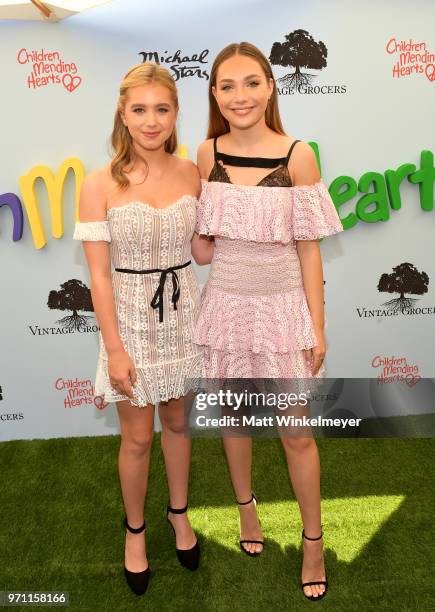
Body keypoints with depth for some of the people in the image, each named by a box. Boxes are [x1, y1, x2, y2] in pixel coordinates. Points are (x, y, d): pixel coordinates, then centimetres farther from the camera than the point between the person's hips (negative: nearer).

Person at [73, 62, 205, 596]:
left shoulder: (190, 174, -2)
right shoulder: (100, 185, -13)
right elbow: (99, 274, -12)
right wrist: (114, 348, -12)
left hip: (181, 311, 3)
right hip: (130, 316, -3)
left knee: (177, 422, 20)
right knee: (137, 437, 11)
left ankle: (179, 512, 45)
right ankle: (135, 529, 38)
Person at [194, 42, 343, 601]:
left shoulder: (297, 155, -9)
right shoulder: (207, 154, -1)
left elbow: (308, 248, -6)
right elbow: (202, 243, 8)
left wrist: (317, 328, -5)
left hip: (281, 306, -2)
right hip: (226, 304, 3)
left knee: (296, 434, 7)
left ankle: (313, 541, 31)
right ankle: (246, 506, 46)